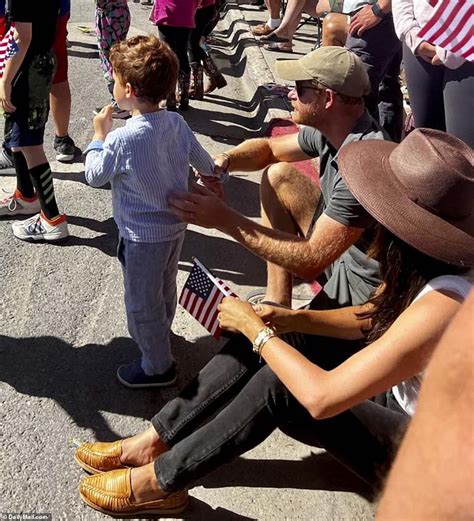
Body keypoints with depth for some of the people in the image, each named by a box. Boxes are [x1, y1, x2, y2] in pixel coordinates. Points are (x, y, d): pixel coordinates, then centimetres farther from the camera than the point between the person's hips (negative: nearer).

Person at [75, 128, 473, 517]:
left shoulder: (438, 306, -36)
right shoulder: (421, 267, -9)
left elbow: (320, 397, -36)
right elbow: (371, 318, 8)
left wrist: (256, 329, -22)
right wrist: (289, 319, -7)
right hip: (394, 395, 8)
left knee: (277, 386, -26)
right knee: (256, 345, -8)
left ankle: (159, 482, -5)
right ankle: (154, 443, 2)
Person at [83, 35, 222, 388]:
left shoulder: (122, 140, -28)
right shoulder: (177, 123, -8)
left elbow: (94, 176, -11)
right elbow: (205, 164, 5)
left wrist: (100, 134, 1)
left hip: (143, 236, -7)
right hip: (176, 225, 7)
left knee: (141, 303, 13)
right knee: (165, 289, 29)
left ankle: (158, 366, 30)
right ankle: (160, 334, 55)